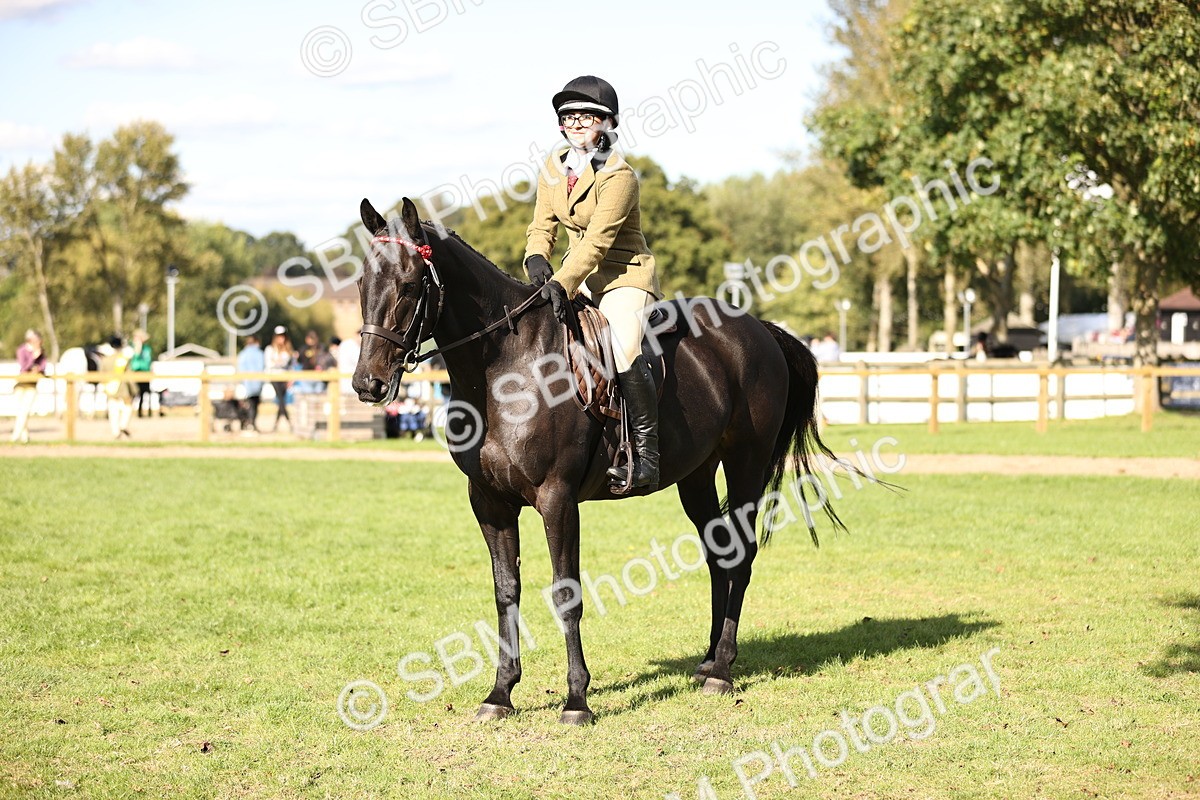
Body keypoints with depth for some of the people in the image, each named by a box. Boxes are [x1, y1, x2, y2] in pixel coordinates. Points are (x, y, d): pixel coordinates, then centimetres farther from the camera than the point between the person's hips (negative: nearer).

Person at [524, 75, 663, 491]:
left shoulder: (619, 176, -16)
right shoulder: (553, 168, 6)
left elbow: (597, 242, -23)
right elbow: (542, 226, 8)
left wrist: (561, 284, -34)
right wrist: (536, 259, -15)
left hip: (624, 275, -8)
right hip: (577, 275, 8)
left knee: (625, 351, -29)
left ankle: (647, 456, -23)